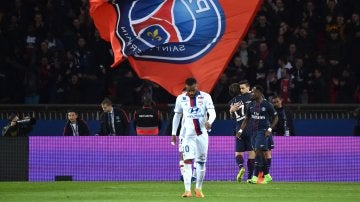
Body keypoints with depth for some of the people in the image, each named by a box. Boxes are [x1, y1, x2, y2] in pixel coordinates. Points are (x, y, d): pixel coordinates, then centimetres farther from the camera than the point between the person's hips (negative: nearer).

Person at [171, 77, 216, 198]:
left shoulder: (205, 97, -4)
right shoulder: (181, 98, 2)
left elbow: (212, 112, -14)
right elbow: (177, 116, 11)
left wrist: (209, 122, -35)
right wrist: (173, 133, 10)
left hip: (202, 133, 0)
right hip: (188, 134, 0)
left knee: (201, 162, 6)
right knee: (187, 161, -12)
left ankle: (198, 189, 21)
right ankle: (187, 190, -16)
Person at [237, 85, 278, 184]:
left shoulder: (267, 105, -9)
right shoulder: (251, 105, 7)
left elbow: (275, 118, -3)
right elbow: (246, 119, 14)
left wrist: (270, 129, -13)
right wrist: (240, 130, 5)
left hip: (263, 131, -7)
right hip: (254, 131, 7)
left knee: (258, 152, -16)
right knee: (260, 154, 10)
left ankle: (255, 176, -19)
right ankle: (267, 176, 21)